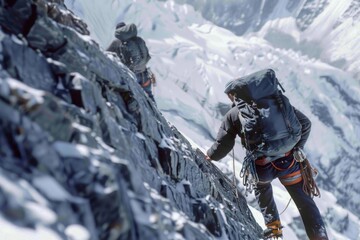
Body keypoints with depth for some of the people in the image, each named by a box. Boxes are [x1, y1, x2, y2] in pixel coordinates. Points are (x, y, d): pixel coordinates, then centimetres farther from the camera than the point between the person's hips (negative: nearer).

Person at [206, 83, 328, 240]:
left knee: (261, 186, 35)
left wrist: (210, 156, 24)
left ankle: (273, 226, 35)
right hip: (289, 162, 0)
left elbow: (223, 144, 4)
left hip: (262, 169, 0)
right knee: (305, 202, 14)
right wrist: (297, 148, 11)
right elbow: (304, 123, 3)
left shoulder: (233, 115, 1)